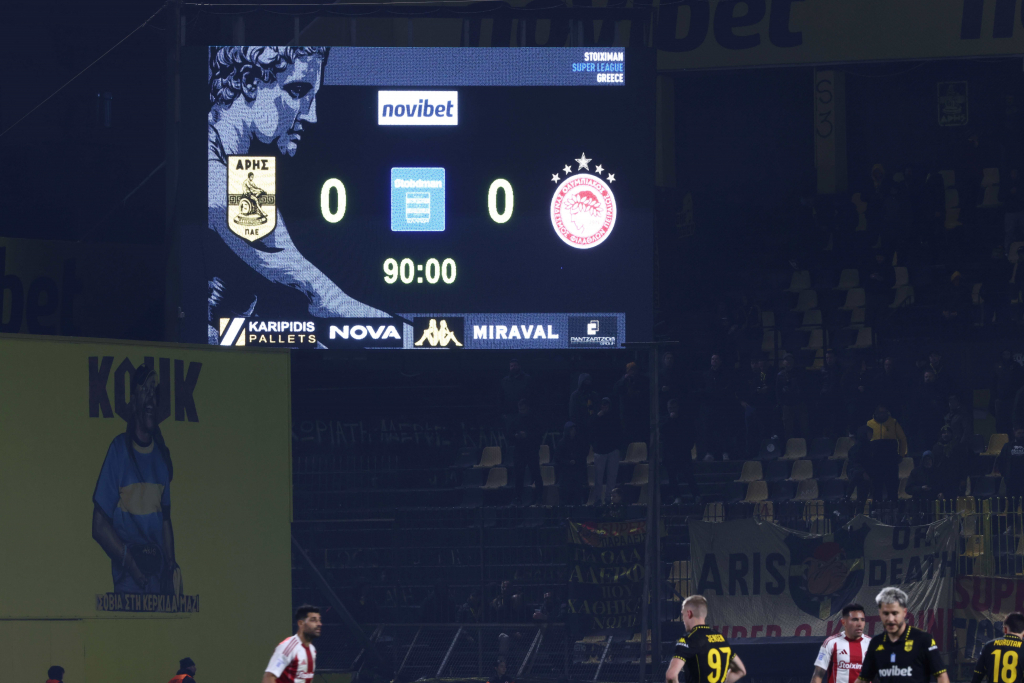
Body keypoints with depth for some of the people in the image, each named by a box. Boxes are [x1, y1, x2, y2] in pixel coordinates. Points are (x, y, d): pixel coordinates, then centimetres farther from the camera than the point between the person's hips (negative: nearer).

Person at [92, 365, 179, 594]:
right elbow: (100, 526, -4)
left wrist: (171, 566, 2)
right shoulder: (119, 450, -2)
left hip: (159, 575, 4)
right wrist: (131, 564, -13)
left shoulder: (162, 455, 12)